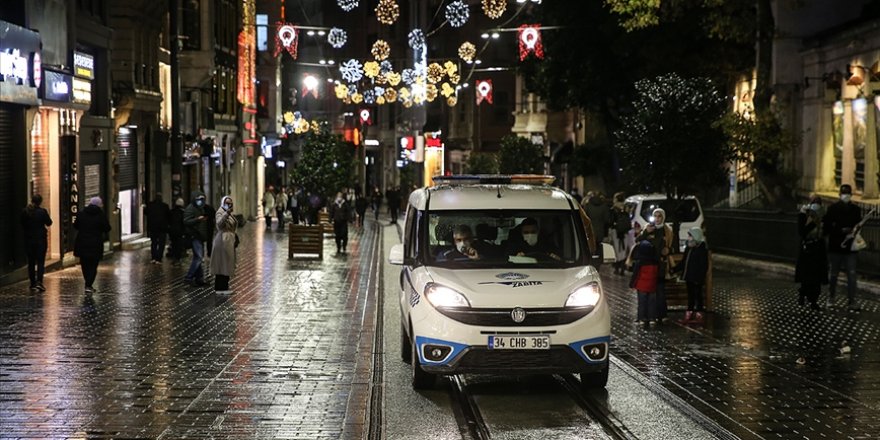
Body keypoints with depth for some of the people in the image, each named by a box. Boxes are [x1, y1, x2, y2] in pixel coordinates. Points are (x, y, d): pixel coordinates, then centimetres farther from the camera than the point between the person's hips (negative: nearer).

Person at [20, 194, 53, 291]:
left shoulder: (24, 212, -2)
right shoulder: (42, 212, -12)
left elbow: (22, 225, 6)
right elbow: (49, 223, -2)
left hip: (28, 240, 3)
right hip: (40, 240, -3)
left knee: (31, 262, 11)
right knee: (40, 261, 0)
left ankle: (33, 283, 14)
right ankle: (39, 281, -15)